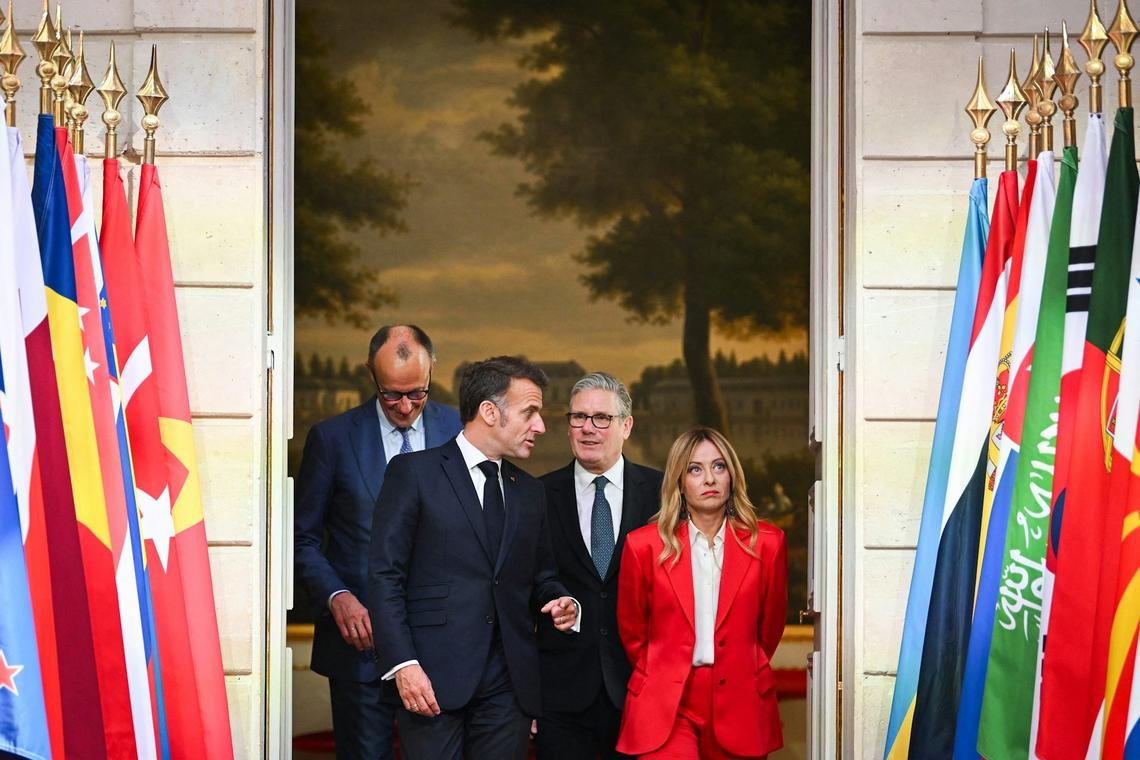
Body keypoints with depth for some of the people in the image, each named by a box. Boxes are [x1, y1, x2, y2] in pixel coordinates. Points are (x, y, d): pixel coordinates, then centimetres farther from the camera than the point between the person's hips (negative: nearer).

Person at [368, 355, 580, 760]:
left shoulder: (529, 491, 18)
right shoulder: (413, 472, 0)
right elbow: (385, 576, -5)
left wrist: (563, 603, 1)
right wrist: (403, 664, -14)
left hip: (509, 682, 5)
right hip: (433, 680, -5)